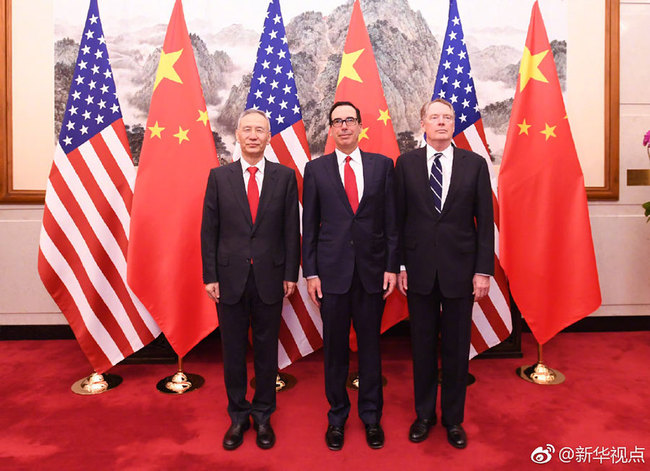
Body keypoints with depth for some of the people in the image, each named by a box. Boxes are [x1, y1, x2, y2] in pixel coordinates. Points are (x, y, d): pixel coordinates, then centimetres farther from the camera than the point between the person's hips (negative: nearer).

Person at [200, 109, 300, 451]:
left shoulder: (285, 177, 1)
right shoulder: (219, 177, 3)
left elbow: (292, 229, 1)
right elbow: (209, 230, 2)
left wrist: (290, 274, -2)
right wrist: (210, 276, -2)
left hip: (270, 278, 0)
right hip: (230, 278, 1)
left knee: (266, 349, 12)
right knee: (233, 351, 12)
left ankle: (263, 416, 31)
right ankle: (238, 416, 31)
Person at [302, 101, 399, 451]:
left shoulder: (382, 165, 5)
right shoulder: (316, 169, 4)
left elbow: (391, 220, 4)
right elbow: (309, 225, 3)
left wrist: (392, 266, -1)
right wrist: (310, 272, -2)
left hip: (372, 270, 1)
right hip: (332, 271, 0)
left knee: (370, 345, 12)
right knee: (335, 347, 10)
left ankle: (371, 415, 31)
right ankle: (337, 416, 30)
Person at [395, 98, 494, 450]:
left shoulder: (474, 164, 2)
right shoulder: (406, 163, 2)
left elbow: (485, 220, 1)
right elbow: (398, 218, 2)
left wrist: (483, 270, -4)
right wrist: (399, 266, -1)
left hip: (460, 268, 0)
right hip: (419, 268, 0)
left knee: (457, 346, 11)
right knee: (422, 345, 12)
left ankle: (453, 418, 31)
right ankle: (424, 414, 31)